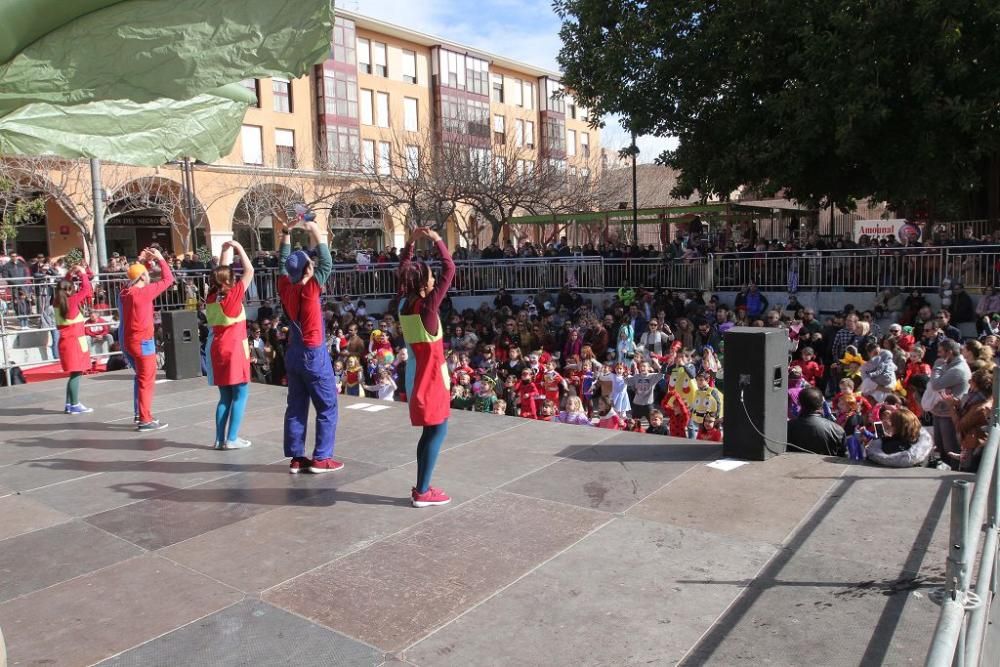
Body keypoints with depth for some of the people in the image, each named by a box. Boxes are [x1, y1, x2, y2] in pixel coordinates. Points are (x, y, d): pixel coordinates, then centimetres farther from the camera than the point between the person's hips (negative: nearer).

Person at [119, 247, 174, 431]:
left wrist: (141, 262, 17)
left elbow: (134, 274, 26)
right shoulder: (144, 292, -17)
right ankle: (145, 420, 0)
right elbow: (168, 279, -12)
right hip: (142, 342, -9)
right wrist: (160, 258, -2)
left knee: (142, 378, 21)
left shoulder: (126, 292, 5)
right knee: (147, 381, -2)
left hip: (130, 340, 9)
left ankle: (141, 414, 28)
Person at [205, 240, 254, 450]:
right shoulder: (233, 295, -13)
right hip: (234, 349, -7)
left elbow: (221, 271, 18)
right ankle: (232, 439, -1)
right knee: (240, 394, 1)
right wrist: (238, 247, -1)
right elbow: (249, 270, -9)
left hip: (217, 349, 7)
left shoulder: (212, 296, 3)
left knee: (225, 397, 13)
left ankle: (220, 438, 13)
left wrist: (226, 250, 20)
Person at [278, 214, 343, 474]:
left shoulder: (285, 287, -1)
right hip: (314, 354, -7)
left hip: (293, 353, 7)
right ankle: (321, 458, 3)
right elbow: (327, 262, -12)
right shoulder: (310, 289, -17)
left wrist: (287, 232, 15)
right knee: (327, 407, 3)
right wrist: (314, 232, -7)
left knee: (295, 407, 10)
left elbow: (283, 262, 13)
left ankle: (296, 457, 13)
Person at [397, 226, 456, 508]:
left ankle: (422, 487, 19)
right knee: (438, 430, -1)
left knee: (430, 430, 15)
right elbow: (449, 270, -17)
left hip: (416, 374, 8)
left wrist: (411, 242, 12)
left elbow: (402, 270, 16)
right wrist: (437, 240, -9)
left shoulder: (404, 303, 0)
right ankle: (422, 492, 0)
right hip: (430, 375, -8)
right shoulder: (427, 305, -19)